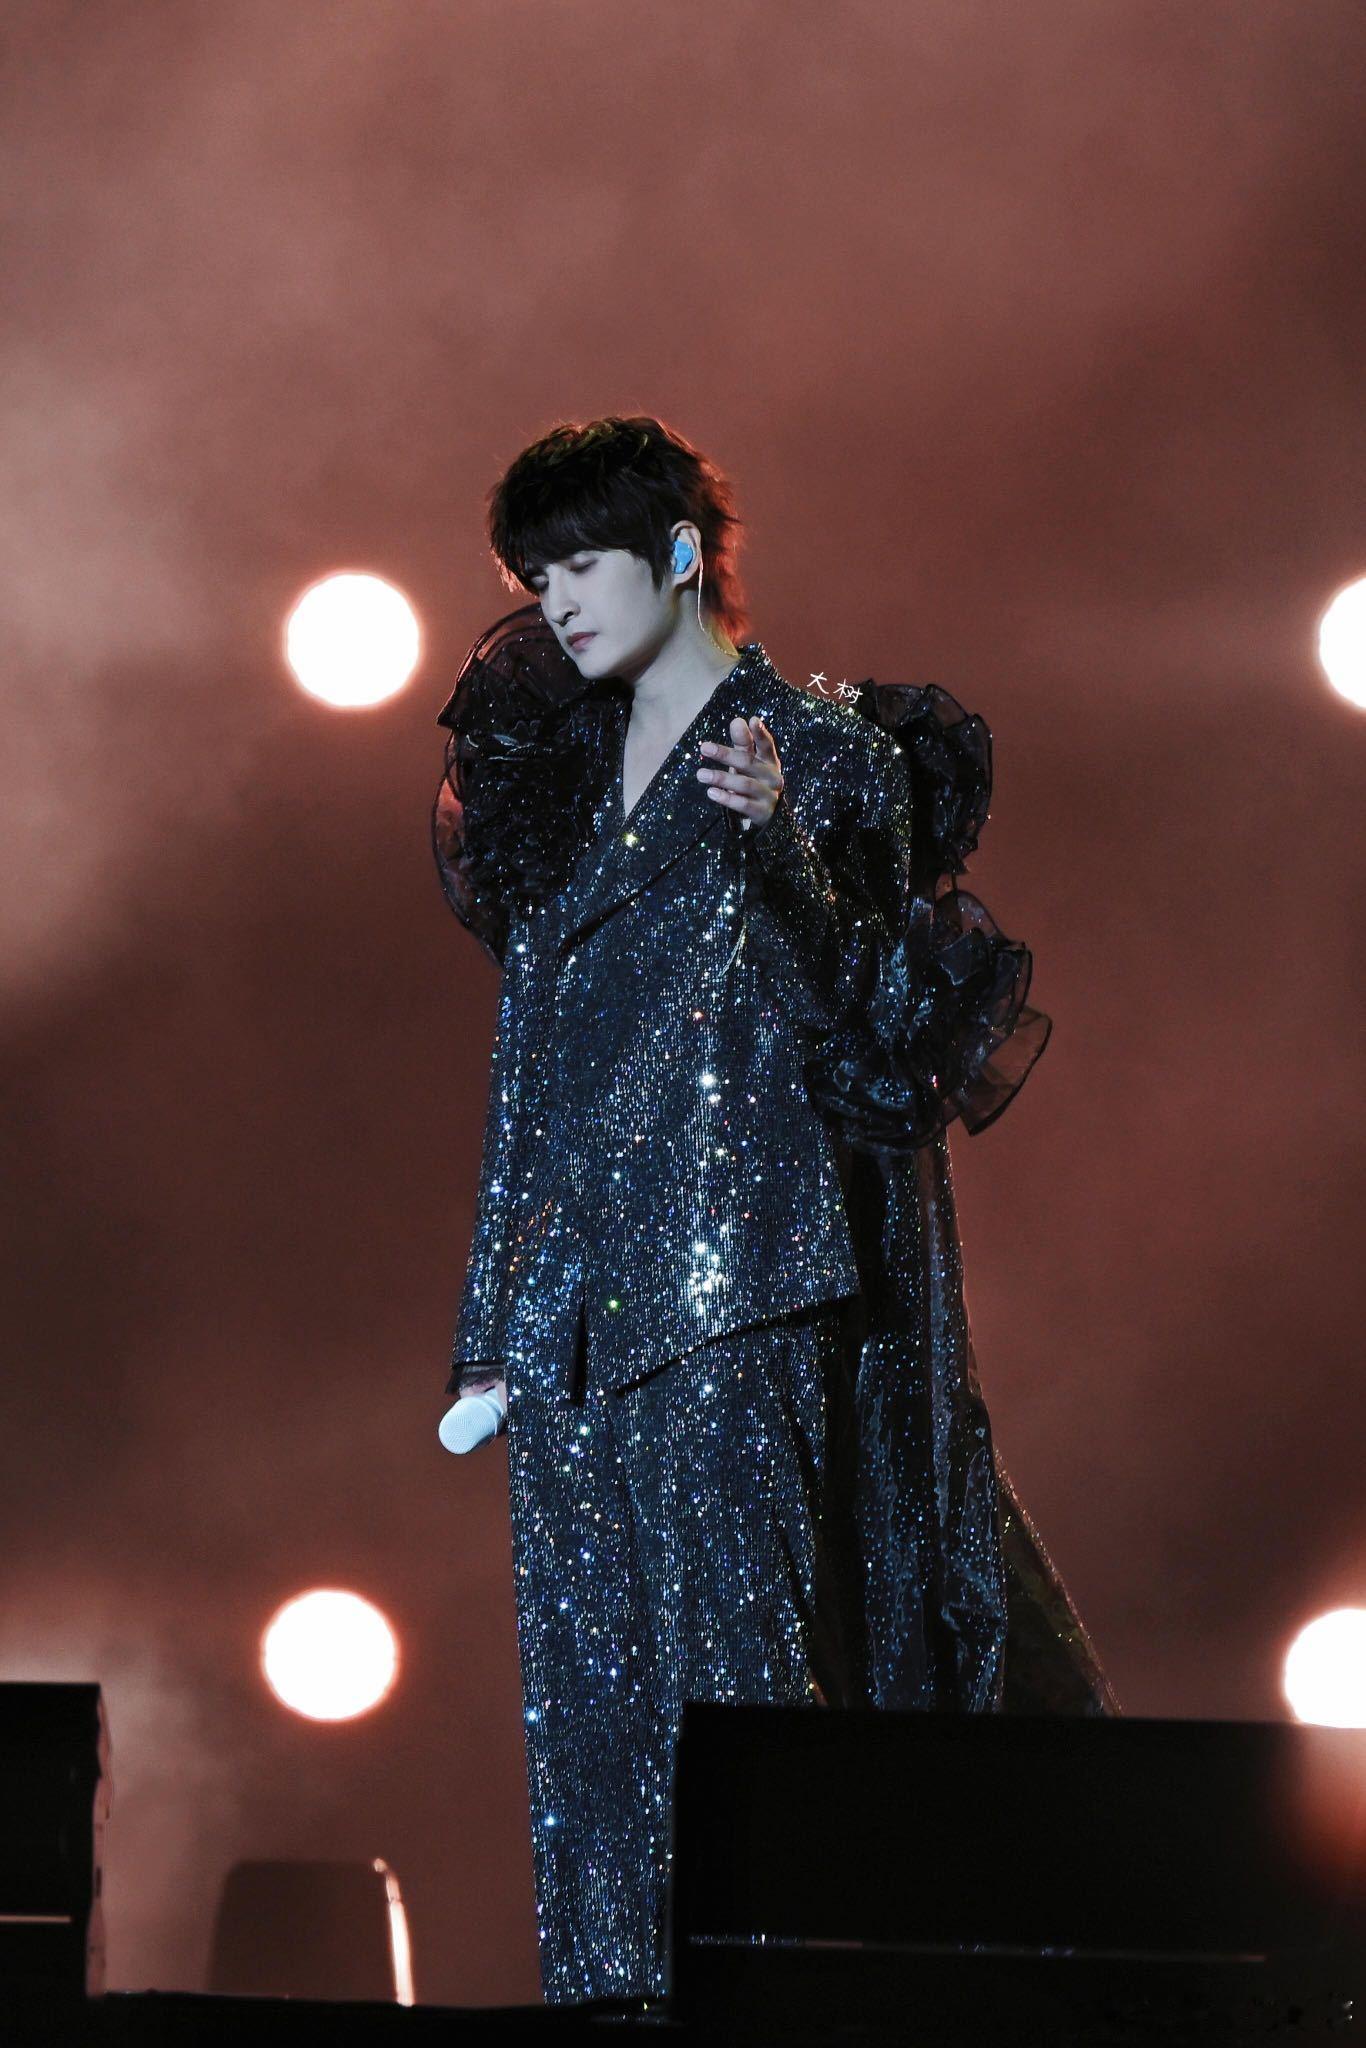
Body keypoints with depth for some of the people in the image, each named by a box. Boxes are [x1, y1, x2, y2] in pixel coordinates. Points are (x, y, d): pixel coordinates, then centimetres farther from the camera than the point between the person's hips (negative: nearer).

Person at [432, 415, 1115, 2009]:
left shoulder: (828, 751, 1)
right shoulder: (563, 771, 18)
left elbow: (854, 1007, -8)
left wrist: (777, 843, -26)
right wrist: (496, 1329, 13)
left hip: (750, 1282, -6)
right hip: (586, 1299, 6)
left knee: (740, 1639, -14)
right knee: (597, 1684, 1)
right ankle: (626, 2000, 2)